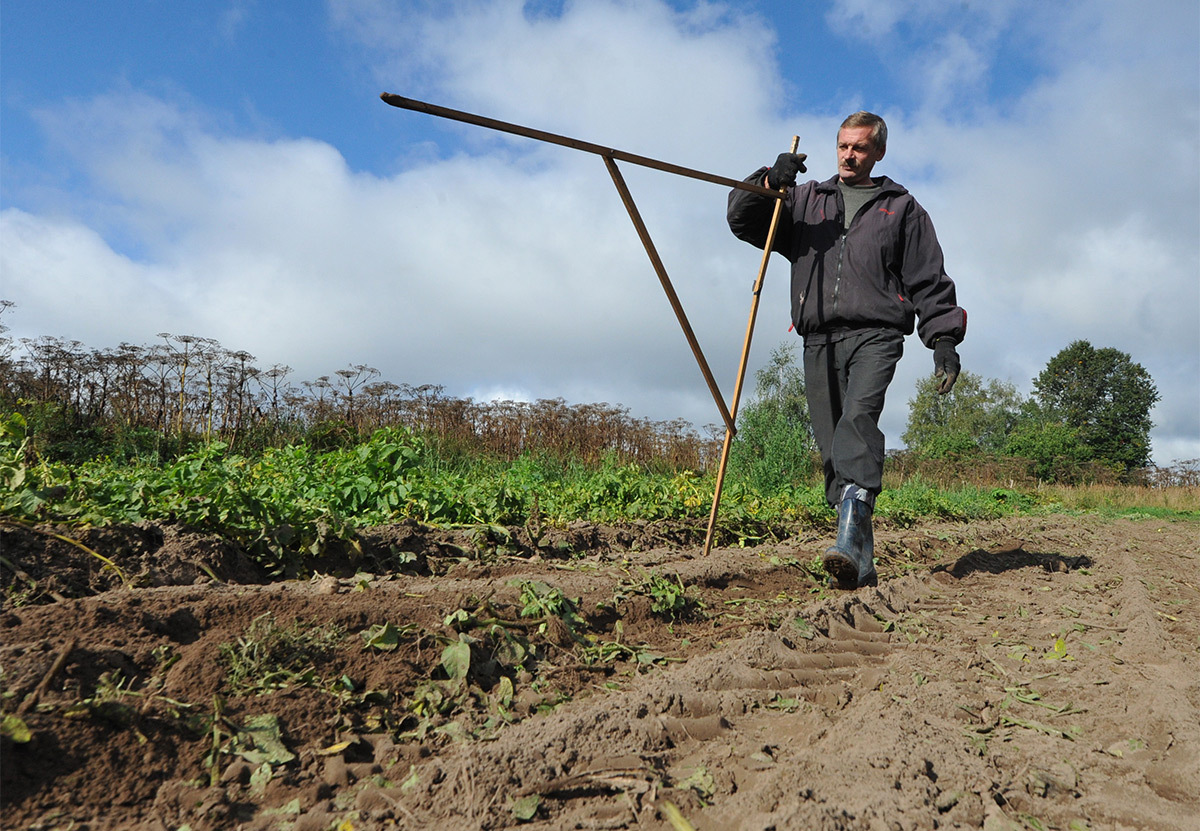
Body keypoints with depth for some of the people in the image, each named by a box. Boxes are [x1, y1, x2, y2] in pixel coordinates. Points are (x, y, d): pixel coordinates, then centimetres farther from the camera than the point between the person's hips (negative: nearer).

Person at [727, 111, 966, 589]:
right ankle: (861, 563, 2)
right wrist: (769, 182, -2)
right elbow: (742, 219, 16)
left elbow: (930, 281, 14)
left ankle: (849, 541, -39)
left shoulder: (901, 208, 19)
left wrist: (944, 339, 3)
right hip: (819, 339, 3)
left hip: (876, 334, -2)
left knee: (859, 416, -28)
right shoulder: (805, 201, 24)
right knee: (832, 451, -3)